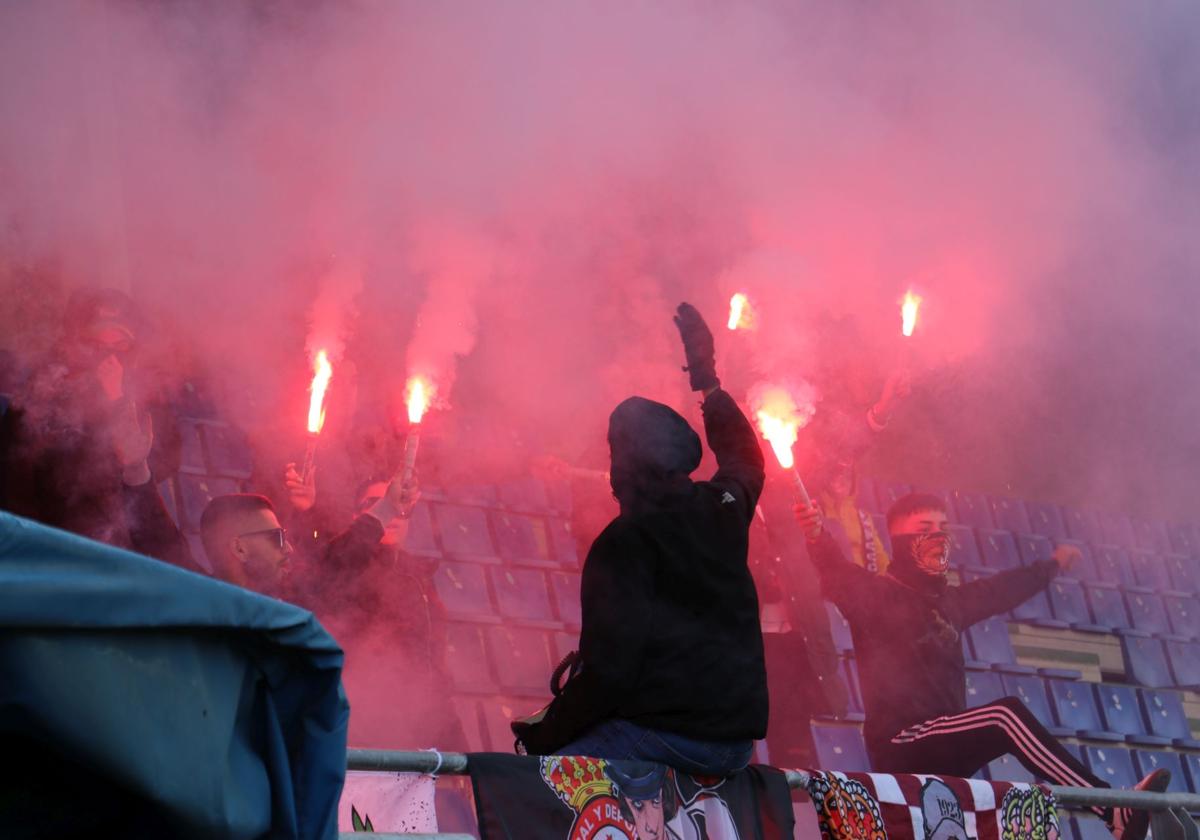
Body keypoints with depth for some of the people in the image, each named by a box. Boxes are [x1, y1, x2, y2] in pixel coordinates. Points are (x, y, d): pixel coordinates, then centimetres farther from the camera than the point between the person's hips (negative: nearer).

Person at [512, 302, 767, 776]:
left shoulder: (624, 542, -10)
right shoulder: (724, 509, 9)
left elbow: (609, 670, -15)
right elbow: (745, 457, 36)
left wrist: (543, 737, -3)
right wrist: (707, 379, 46)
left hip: (667, 736, -8)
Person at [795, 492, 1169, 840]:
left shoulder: (947, 600, 21)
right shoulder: (878, 595, -4)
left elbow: (1001, 590, 39)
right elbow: (840, 577, -25)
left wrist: (1053, 565, 54)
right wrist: (817, 537, -47)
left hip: (940, 750, 9)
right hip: (902, 744, -9)